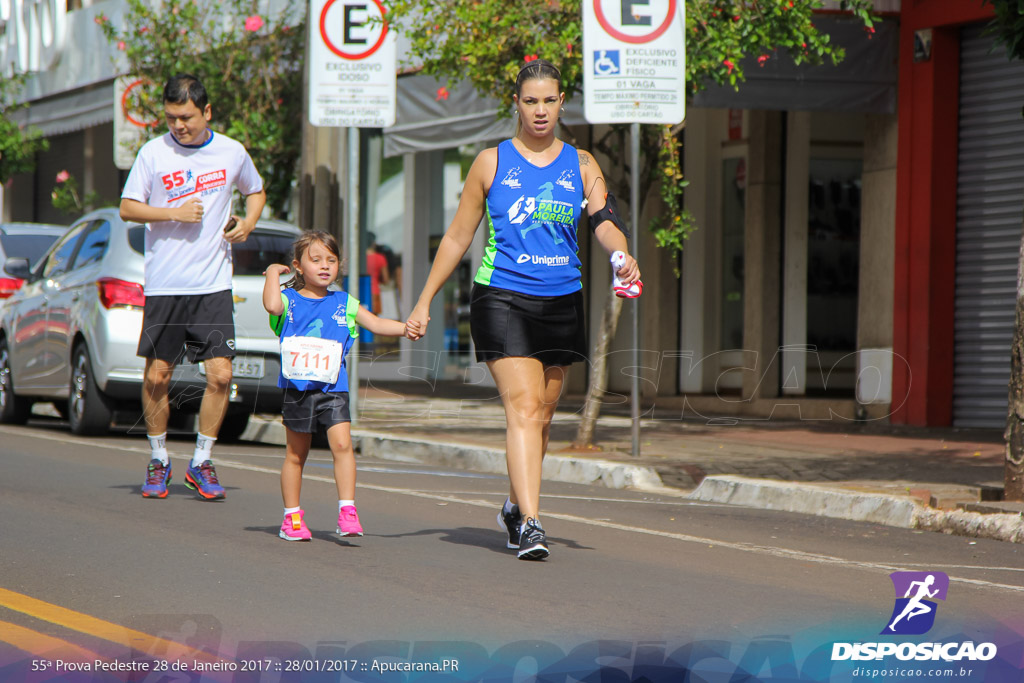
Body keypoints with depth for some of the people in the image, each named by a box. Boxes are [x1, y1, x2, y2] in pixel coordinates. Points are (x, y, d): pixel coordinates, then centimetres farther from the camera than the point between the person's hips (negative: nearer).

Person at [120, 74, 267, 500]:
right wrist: (175, 213, -12)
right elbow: (128, 208, 1)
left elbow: (256, 191, 25)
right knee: (157, 376, 1)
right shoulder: (153, 153, 0)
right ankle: (158, 461, 19)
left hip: (213, 284, 1)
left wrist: (248, 221, 5)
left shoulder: (232, 153, 6)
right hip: (163, 284, -1)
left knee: (220, 374, -7)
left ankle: (201, 462, 8)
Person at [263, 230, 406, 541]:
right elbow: (272, 305, -20)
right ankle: (292, 517, 18)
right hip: (297, 388, -1)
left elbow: (376, 324, 4)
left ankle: (347, 511, -16)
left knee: (342, 444, -16)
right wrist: (272, 272, -7)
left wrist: (406, 327, -11)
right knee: (295, 455, 8)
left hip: (333, 389, 1)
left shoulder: (345, 304, 9)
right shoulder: (290, 300, 2)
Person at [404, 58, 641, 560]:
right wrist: (424, 302, 7)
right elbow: (458, 236, 8)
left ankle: (515, 506, 32)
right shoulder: (492, 162, 4)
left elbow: (603, 222, -2)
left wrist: (623, 257, -25)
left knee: (541, 413, 10)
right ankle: (529, 525, -22)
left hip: (562, 303, 3)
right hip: (502, 298, -3)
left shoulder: (580, 165, 10)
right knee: (524, 407, -16)